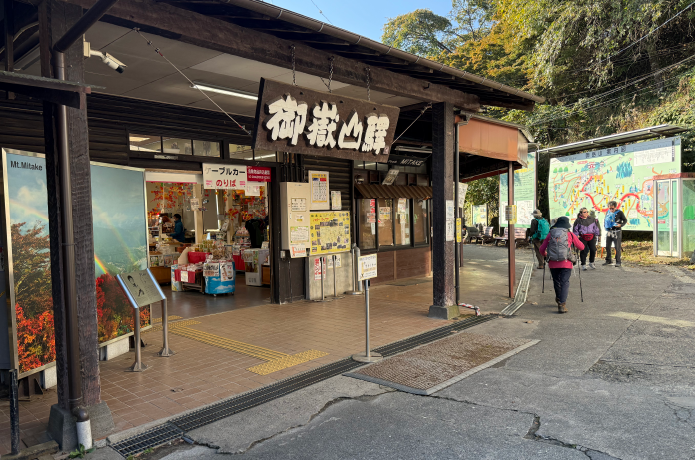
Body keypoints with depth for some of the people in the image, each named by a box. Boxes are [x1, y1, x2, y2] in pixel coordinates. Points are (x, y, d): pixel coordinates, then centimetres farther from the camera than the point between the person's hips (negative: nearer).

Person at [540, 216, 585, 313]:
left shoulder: (550, 234, 7)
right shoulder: (570, 234, 3)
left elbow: (542, 249, 9)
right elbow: (582, 247, 11)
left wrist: (545, 255, 31)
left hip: (553, 263, 2)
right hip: (566, 263, -2)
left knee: (556, 282, 18)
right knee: (564, 283, -2)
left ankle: (559, 300, 38)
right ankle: (562, 304, -15)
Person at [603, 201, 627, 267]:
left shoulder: (619, 212, -5)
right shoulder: (608, 212, 9)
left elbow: (625, 220, 0)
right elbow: (605, 219, 23)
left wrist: (621, 225, -17)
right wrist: (605, 226, 6)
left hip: (617, 232, -5)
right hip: (609, 232, 5)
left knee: (617, 247, -3)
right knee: (607, 247, 10)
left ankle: (618, 262, 3)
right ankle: (608, 260, 22)